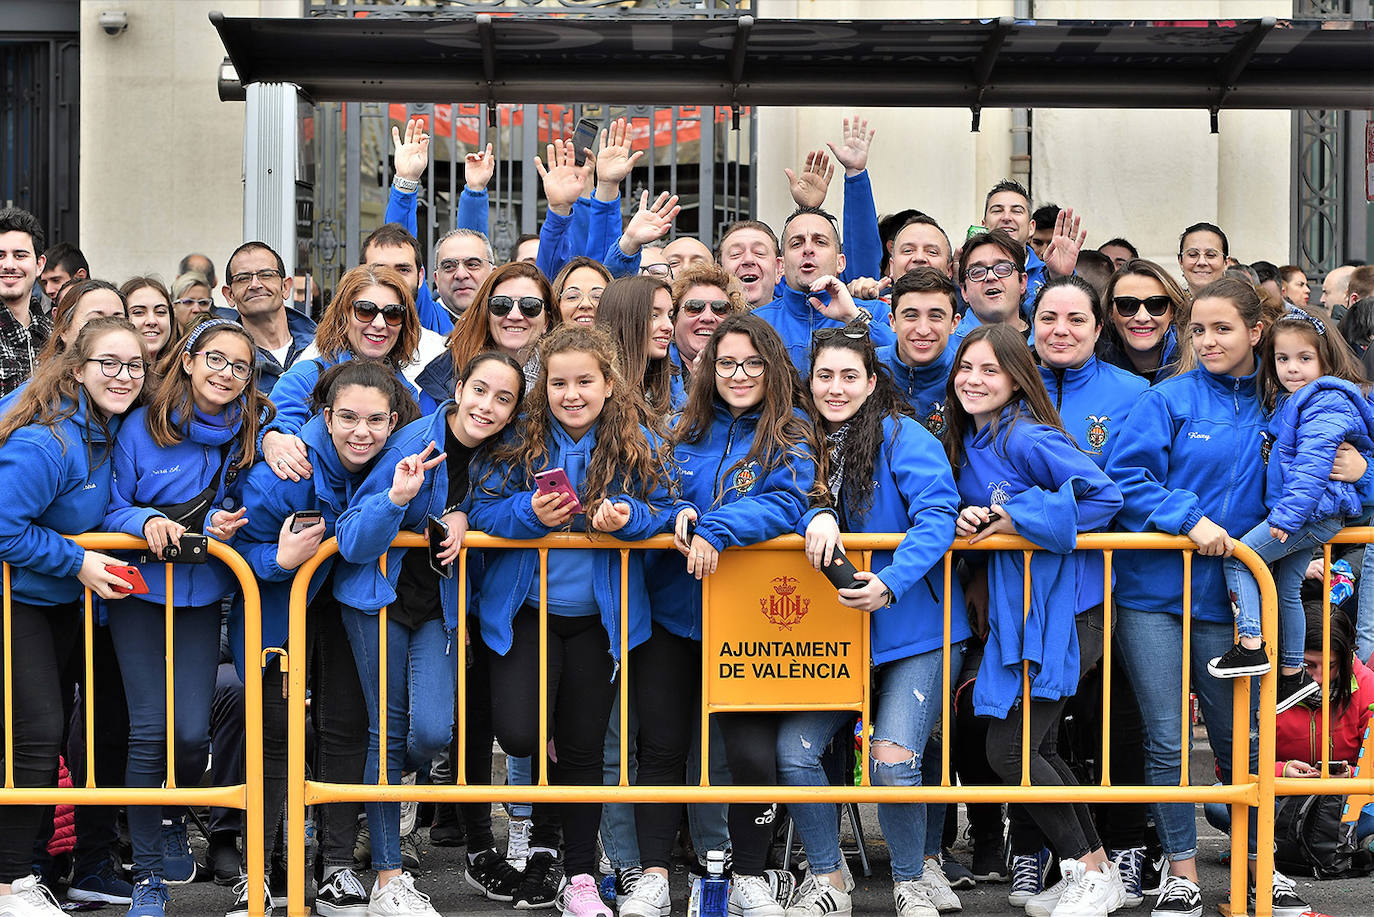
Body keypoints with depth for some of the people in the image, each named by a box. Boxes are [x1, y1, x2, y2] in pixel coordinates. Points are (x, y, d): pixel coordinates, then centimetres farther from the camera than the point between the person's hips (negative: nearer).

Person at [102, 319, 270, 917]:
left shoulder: (251, 430, 0)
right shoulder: (142, 426, -7)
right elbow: (110, 510, -2)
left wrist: (221, 521, -11)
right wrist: (147, 522, -22)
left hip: (201, 596, 2)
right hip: (139, 591, -2)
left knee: (192, 731, -7)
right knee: (150, 728, -8)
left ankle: (172, 815, 29)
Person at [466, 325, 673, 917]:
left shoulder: (637, 445, -2)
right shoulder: (520, 441, -4)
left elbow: (662, 512, -2)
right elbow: (483, 510, -6)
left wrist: (626, 515, -22)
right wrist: (530, 513, -24)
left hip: (597, 617, 1)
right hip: (524, 612, -1)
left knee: (583, 748, 8)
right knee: (518, 734, -14)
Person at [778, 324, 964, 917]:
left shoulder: (902, 436, -8)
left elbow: (937, 516, -18)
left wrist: (890, 583, -31)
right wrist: (817, 517, -19)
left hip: (913, 631, -5)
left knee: (892, 760, -17)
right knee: (794, 748, -9)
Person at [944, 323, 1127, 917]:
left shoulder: (1027, 438, -16)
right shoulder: (966, 445, 11)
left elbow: (1104, 495, -20)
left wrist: (1014, 520, -18)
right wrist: (969, 521, -4)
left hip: (1061, 614, -9)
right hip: (1016, 612, 9)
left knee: (1010, 750, -7)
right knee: (1038, 749, 12)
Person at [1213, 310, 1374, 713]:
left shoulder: (1326, 403, -17)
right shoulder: (1289, 402, 14)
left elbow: (1313, 464, -25)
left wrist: (1287, 515, -27)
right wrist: (1286, 514, 22)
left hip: (1312, 513, -10)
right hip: (1308, 517, 10)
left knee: (1238, 559, -10)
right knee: (1286, 588, 15)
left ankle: (1250, 647, -10)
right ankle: (1292, 673, 24)